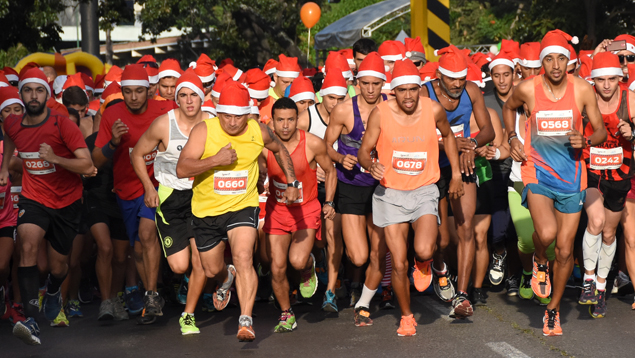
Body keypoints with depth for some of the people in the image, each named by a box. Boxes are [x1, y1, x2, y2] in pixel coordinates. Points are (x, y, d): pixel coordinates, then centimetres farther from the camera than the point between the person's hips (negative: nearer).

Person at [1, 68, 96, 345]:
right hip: (33, 198, 1)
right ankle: (31, 320, -33)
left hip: (67, 202, -1)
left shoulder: (63, 125, -18)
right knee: (28, 246, -27)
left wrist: (54, 158, -32)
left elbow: (87, 166, -22)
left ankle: (53, 292, 52)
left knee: (58, 265, 13)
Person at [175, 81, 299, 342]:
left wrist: (292, 183, 12)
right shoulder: (204, 130, -16)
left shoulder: (259, 132, -7)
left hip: (243, 206, -1)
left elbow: (280, 149, 16)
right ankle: (226, 279, 54)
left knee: (243, 258, -23)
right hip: (206, 210, 1)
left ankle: (246, 321, -19)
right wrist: (215, 159, -34)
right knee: (212, 270, 16)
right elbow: (181, 169, -23)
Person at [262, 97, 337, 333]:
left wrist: (329, 202, -3)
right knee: (277, 268, -2)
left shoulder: (313, 144, -15)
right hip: (276, 210, 2)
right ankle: (286, 315, 22)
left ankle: (309, 268, 16)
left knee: (297, 260, -23)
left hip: (306, 209, -2)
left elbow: (330, 171, 3)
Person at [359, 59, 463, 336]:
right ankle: (406, 316, 22)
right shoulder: (380, 113, -9)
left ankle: (423, 265, 18)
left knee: (423, 251, -22)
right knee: (399, 263, -2)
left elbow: (448, 136, 15)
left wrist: (456, 174, 15)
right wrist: (370, 165, -26)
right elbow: (364, 151, -2)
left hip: (424, 191, 0)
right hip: (390, 192, 0)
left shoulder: (433, 110, -6)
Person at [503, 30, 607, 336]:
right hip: (537, 170, -1)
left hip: (571, 175, 1)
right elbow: (508, 107, 17)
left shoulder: (582, 89, -5)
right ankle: (539, 262, 11)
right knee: (546, 233, -27)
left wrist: (586, 141, -18)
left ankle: (554, 308, 28)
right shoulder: (528, 89, -6)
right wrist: (513, 139, 4)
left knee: (564, 250, 6)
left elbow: (601, 131, 3)